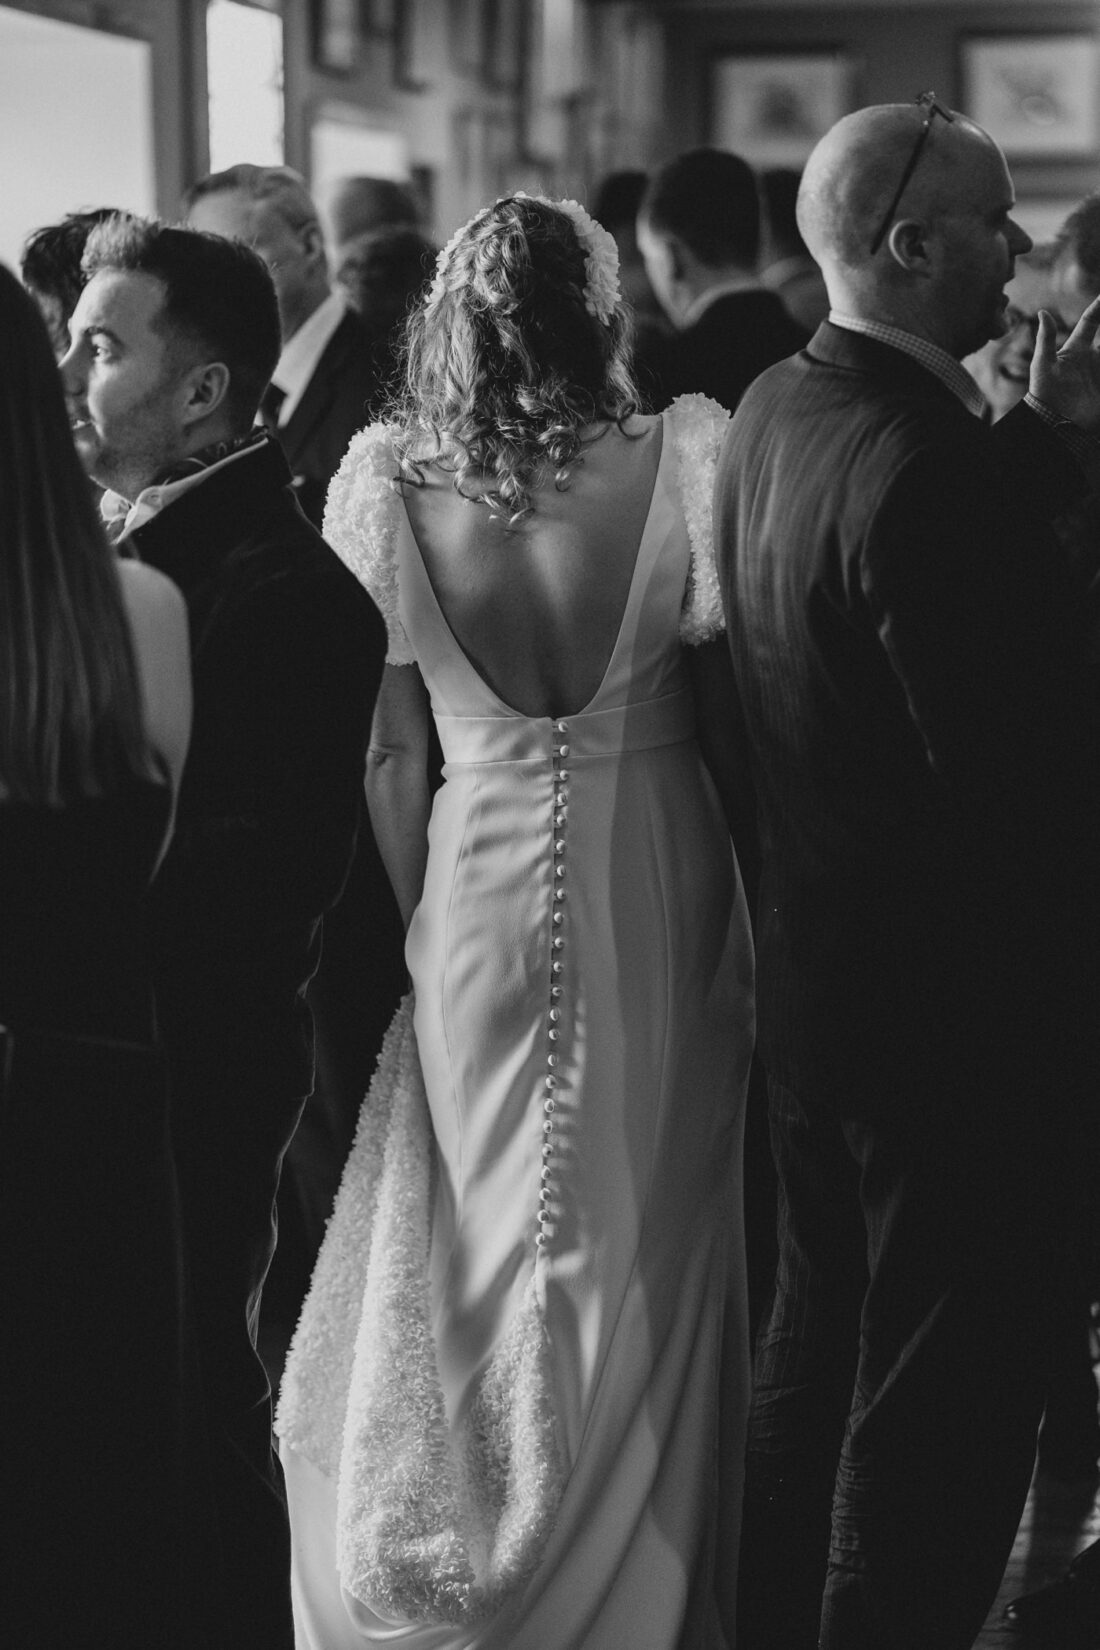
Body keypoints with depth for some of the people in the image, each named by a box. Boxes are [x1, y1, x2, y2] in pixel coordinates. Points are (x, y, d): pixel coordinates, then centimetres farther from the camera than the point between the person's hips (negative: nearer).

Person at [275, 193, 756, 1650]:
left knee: (481, 1252, 16)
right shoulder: (680, 463, -15)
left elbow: (389, 750, -6)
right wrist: (751, 930, 2)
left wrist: (412, 924, 6)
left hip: (478, 900, 1)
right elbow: (729, 711, -9)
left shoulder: (387, 486, -11)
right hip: (659, 898, -1)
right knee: (642, 1249, 15)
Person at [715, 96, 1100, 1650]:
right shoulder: (924, 466, -26)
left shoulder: (774, 411, 3)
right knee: (947, 1400, 4)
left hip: (810, 979, 10)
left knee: (819, 1342, 24)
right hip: (957, 1007, -10)